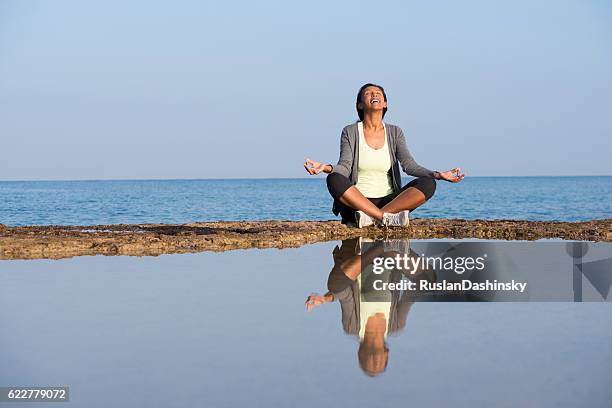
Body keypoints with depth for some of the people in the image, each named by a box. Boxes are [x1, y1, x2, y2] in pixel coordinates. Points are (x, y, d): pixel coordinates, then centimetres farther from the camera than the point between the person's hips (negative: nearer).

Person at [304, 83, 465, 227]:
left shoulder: (394, 132, 11)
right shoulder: (350, 132, 4)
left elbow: (409, 165, -1)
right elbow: (344, 167, -8)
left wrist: (438, 174, -17)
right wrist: (325, 168, -30)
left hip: (389, 201, 2)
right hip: (357, 203, -2)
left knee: (428, 183, -21)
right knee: (334, 180, -31)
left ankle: (372, 218, -35)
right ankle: (386, 217, -36)